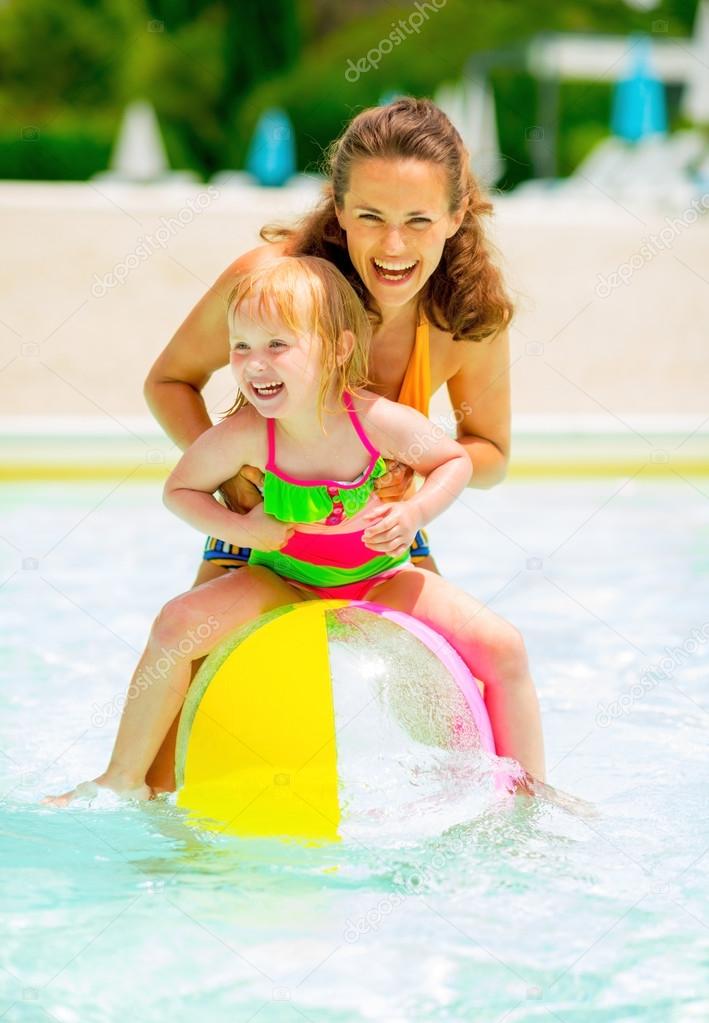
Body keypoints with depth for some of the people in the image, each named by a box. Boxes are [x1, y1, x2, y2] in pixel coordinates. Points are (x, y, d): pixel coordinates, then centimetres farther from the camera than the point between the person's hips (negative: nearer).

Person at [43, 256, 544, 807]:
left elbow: (456, 461, -7)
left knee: (501, 647, -15)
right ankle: (124, 777, -4)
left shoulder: (379, 421, -26)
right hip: (285, 579, 0)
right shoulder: (243, 435, -24)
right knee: (179, 622, -21)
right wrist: (240, 527, -22)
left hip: (383, 577, 0)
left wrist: (414, 513, -25)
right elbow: (180, 489, -6)